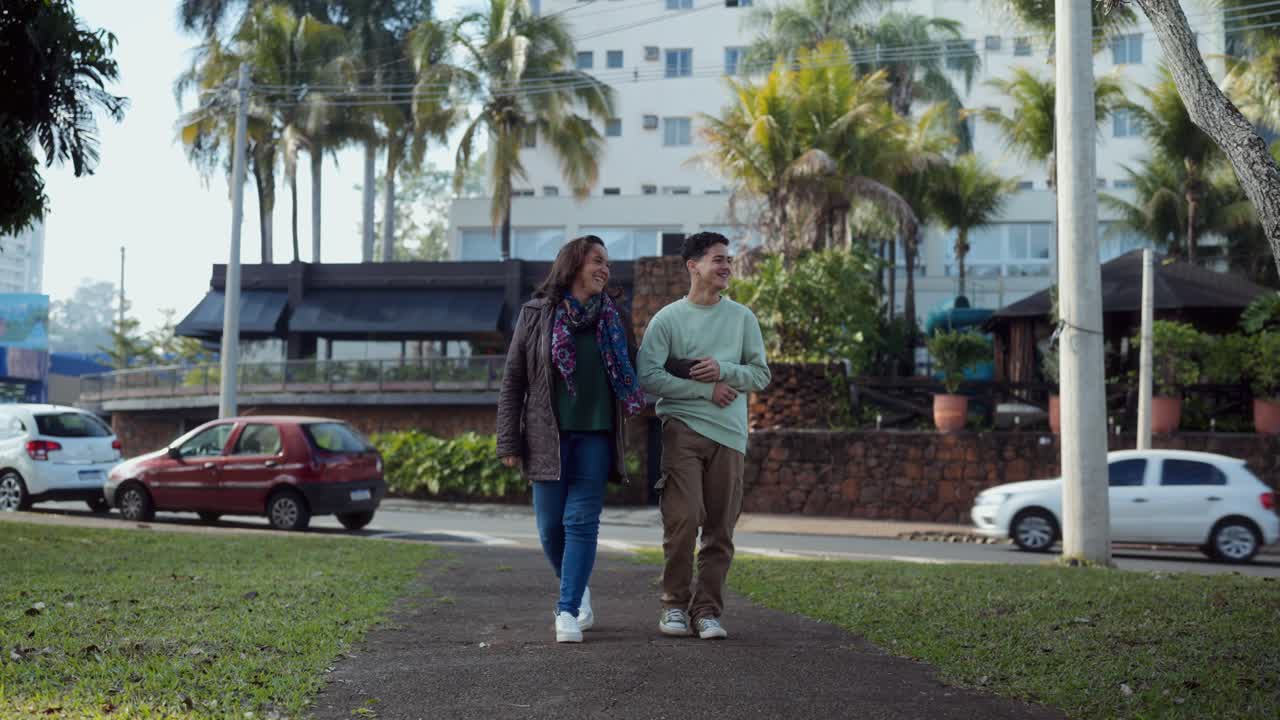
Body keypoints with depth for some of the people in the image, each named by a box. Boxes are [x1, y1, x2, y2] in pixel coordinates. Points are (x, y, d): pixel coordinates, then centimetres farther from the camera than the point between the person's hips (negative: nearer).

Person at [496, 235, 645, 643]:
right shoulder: (536, 315, 1)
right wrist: (509, 443, -2)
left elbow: (628, 376, 19)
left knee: (581, 522, -7)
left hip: (595, 435, 1)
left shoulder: (614, 318, 7)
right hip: (548, 436, -1)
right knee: (551, 527, 4)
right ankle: (579, 591, 29)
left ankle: (567, 612, -4)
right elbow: (513, 381, 2)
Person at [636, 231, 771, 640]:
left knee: (720, 530, 1)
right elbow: (648, 377, -5)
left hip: (729, 432, 3)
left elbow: (761, 375, 11)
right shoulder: (667, 318, 4)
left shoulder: (742, 318, 13)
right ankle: (675, 605, 3)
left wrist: (723, 370, -7)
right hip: (682, 427, -3)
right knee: (683, 519, -12)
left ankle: (707, 610, 8)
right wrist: (707, 389, -8)